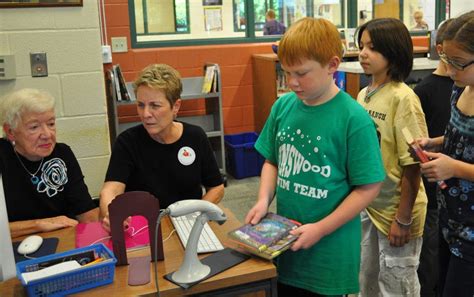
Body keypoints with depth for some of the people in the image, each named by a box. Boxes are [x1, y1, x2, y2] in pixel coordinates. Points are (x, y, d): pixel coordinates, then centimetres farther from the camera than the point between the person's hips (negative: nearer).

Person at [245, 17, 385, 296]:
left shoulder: (354, 119, -17)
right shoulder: (283, 106, -2)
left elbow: (369, 188, -13)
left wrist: (320, 229, -16)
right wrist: (264, 200, -6)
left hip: (330, 251, -4)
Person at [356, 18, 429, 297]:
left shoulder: (403, 98, -19)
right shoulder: (364, 94, 3)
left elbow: (412, 165, -18)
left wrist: (403, 219, -17)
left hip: (395, 210, -7)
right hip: (367, 205, 7)